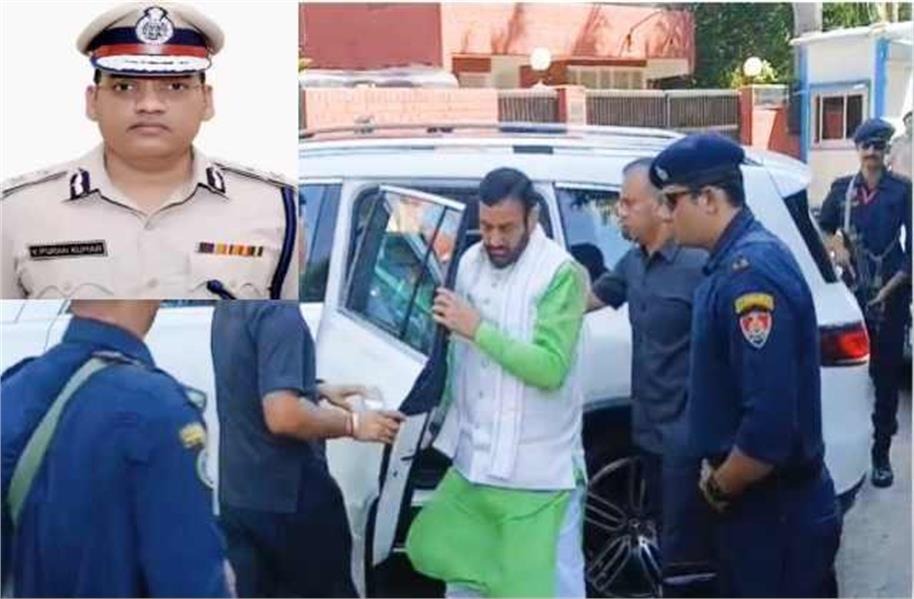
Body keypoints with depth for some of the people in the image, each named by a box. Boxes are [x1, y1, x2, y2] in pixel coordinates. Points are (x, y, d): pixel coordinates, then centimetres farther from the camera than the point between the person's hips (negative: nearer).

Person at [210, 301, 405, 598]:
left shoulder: (228, 307, 7)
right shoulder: (279, 310, -22)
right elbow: (283, 416, -29)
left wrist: (319, 390, 16)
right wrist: (353, 423, -16)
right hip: (287, 494, -7)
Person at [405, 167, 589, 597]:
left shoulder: (562, 273, -16)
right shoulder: (470, 263, 6)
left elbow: (550, 368, -24)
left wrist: (478, 329, -24)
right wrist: (446, 416, 12)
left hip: (537, 470, -7)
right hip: (474, 459, 7)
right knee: (458, 562, 21)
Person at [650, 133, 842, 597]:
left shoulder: (751, 272, -25)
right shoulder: (735, 261, 6)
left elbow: (770, 424, -30)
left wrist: (719, 487, -15)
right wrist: (715, 469, 11)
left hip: (777, 512, -9)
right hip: (756, 504, 9)